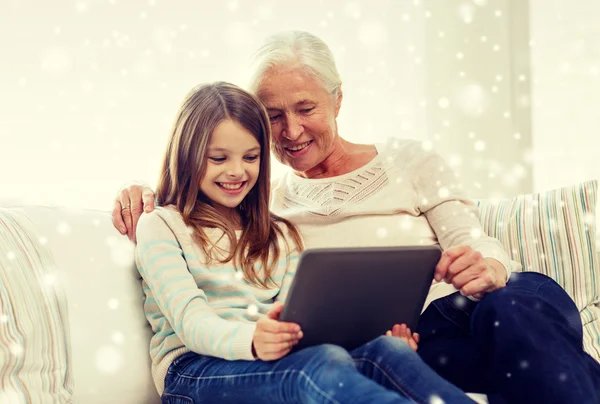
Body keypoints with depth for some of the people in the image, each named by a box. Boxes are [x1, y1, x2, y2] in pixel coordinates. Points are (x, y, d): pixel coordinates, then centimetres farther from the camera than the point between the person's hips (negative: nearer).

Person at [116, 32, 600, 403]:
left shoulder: (407, 160, 15)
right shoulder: (264, 200, 19)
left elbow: (476, 245, 8)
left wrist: (487, 268, -17)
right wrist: (140, 195, 1)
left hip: (457, 311, 2)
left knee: (524, 299, -36)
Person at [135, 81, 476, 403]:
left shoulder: (279, 235, 25)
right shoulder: (160, 227, 7)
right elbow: (190, 321, -9)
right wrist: (251, 340, -32)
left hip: (276, 361, 5)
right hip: (193, 368, -5)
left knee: (389, 351, -28)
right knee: (325, 363, -37)